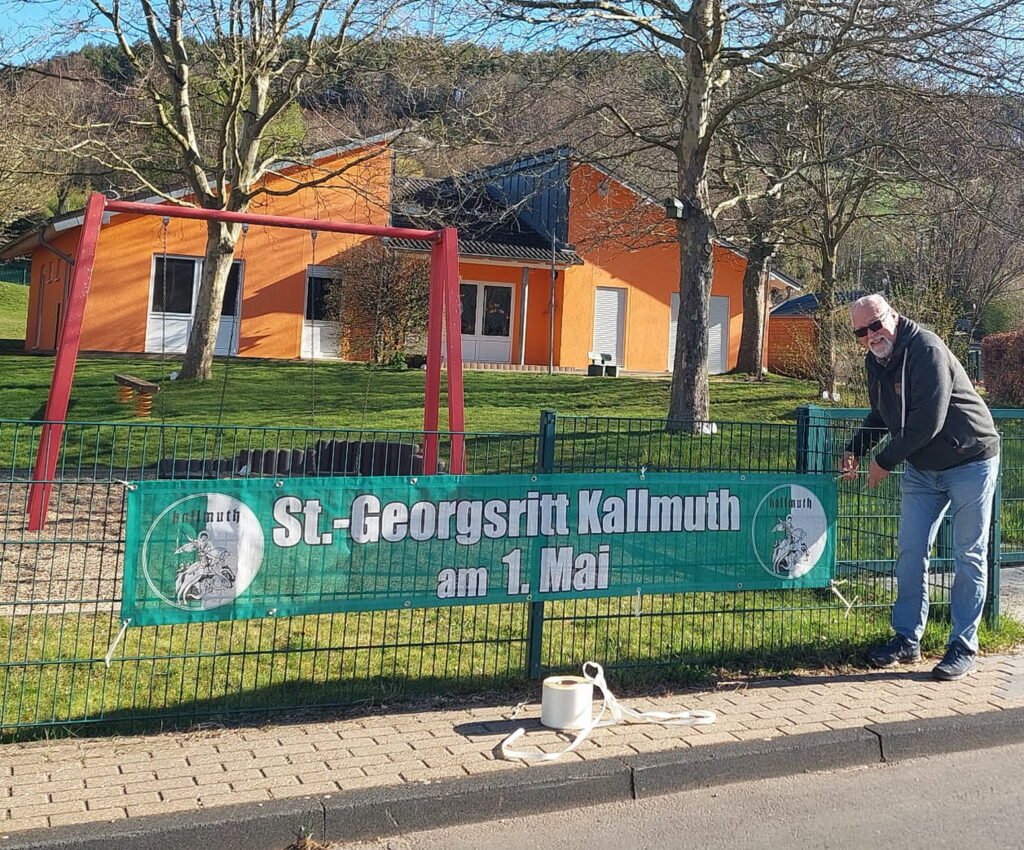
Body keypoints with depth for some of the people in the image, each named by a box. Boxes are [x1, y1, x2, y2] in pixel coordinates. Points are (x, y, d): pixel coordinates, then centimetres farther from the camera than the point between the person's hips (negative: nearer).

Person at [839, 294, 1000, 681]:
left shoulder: (926, 349, -23)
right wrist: (855, 449, 4)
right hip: (921, 468, 8)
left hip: (970, 463, -8)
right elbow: (881, 416, 19)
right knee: (910, 554, 6)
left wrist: (885, 461, -18)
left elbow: (927, 422, -28)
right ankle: (907, 641, 14)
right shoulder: (875, 362, 3)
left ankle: (963, 646, 8)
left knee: (969, 558, 0)